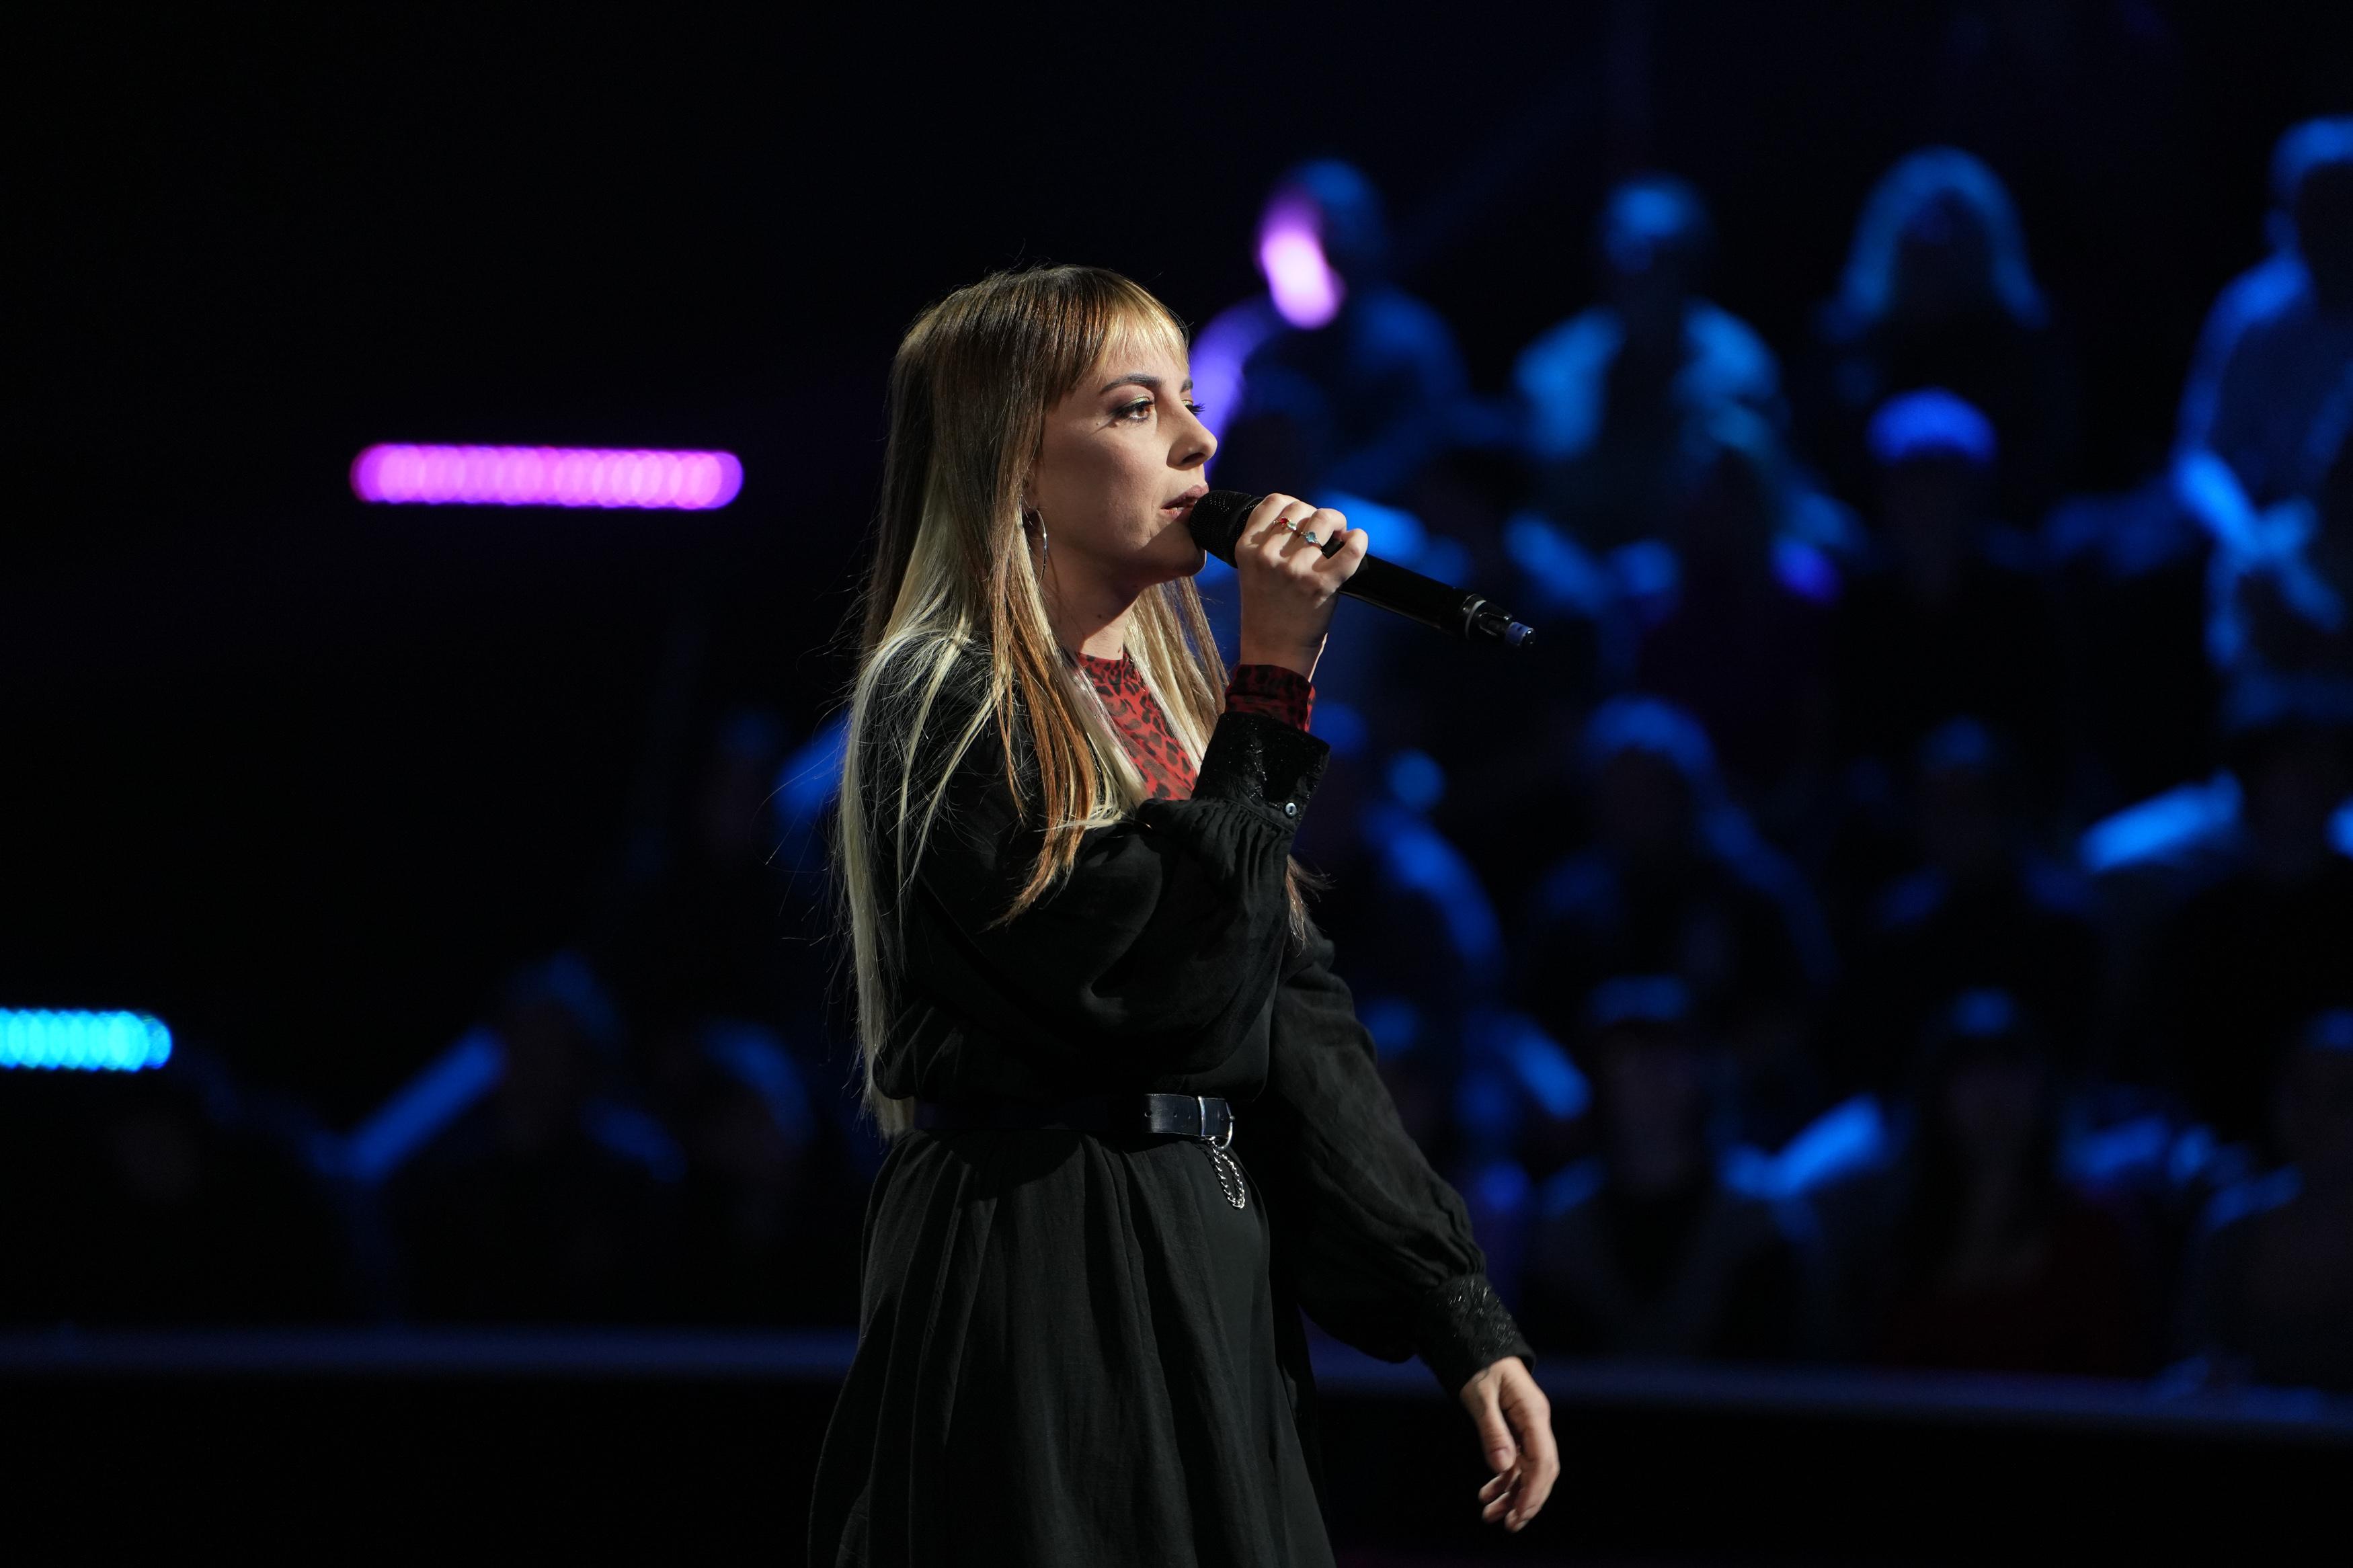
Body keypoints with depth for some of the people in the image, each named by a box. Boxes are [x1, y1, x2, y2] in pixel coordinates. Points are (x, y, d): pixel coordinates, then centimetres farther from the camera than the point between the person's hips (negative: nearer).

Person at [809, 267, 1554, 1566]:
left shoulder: (1162, 696, 15)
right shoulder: (948, 712, -10)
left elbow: (1301, 1025, 13)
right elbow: (1174, 987, -21)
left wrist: (1461, 1319, 7)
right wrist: (1274, 681, -18)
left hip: (1220, 1286, 8)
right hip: (1043, 1286, -8)